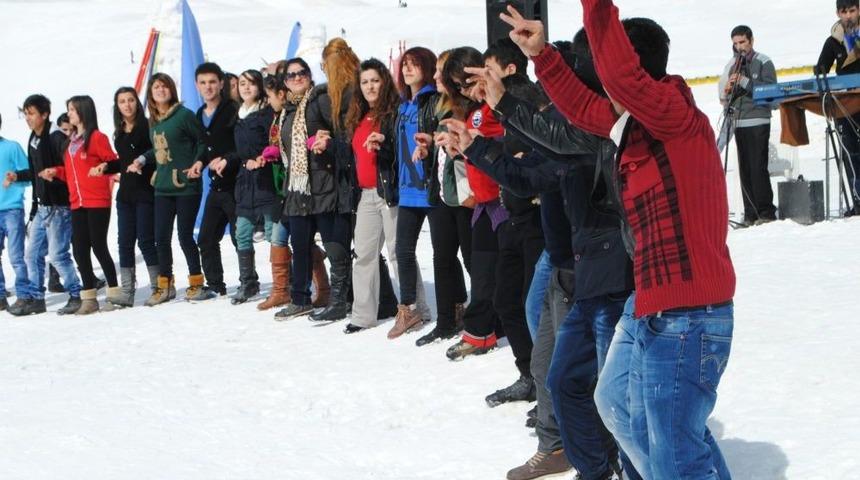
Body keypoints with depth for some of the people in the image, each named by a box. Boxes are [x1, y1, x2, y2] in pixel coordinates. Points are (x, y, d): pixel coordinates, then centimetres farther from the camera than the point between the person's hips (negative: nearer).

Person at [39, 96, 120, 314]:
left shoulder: (97, 137, -5)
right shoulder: (72, 141, 18)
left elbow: (115, 163, -8)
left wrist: (104, 167, -28)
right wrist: (56, 172, 5)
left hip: (97, 202, -7)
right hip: (77, 204, 7)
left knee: (99, 247, -5)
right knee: (80, 250, 4)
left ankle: (114, 292, 4)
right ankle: (89, 298, 9)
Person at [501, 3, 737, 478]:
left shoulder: (678, 117, -18)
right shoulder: (632, 122, 9)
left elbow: (621, 76, -35)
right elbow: (582, 108, 26)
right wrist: (542, 56, 20)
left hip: (686, 319, -11)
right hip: (646, 310, 11)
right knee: (617, 403, 29)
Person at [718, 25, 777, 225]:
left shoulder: (763, 62, 1)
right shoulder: (732, 66, 16)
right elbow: (723, 99, 18)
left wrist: (744, 81, -15)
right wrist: (727, 90, -4)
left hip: (758, 120, -5)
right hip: (739, 122, 5)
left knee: (758, 167, -11)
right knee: (745, 169, 3)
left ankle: (766, 211, -8)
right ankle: (750, 214, 6)